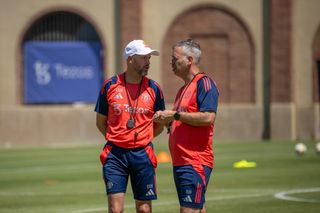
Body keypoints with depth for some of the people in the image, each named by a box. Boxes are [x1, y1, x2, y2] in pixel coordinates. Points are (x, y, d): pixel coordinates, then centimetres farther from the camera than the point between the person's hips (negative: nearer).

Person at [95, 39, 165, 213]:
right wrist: (117, 139, 9)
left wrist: (141, 139, 9)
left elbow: (159, 125, 13)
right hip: (115, 154, -1)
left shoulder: (154, 88, 3)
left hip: (142, 154, 1)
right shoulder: (110, 85, 0)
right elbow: (100, 122, 10)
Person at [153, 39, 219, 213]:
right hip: (180, 162, 10)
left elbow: (208, 118, -21)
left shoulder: (204, 83, -8)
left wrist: (175, 115, -15)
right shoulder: (184, 89, 21)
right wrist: (167, 119, 8)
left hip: (195, 163, -10)